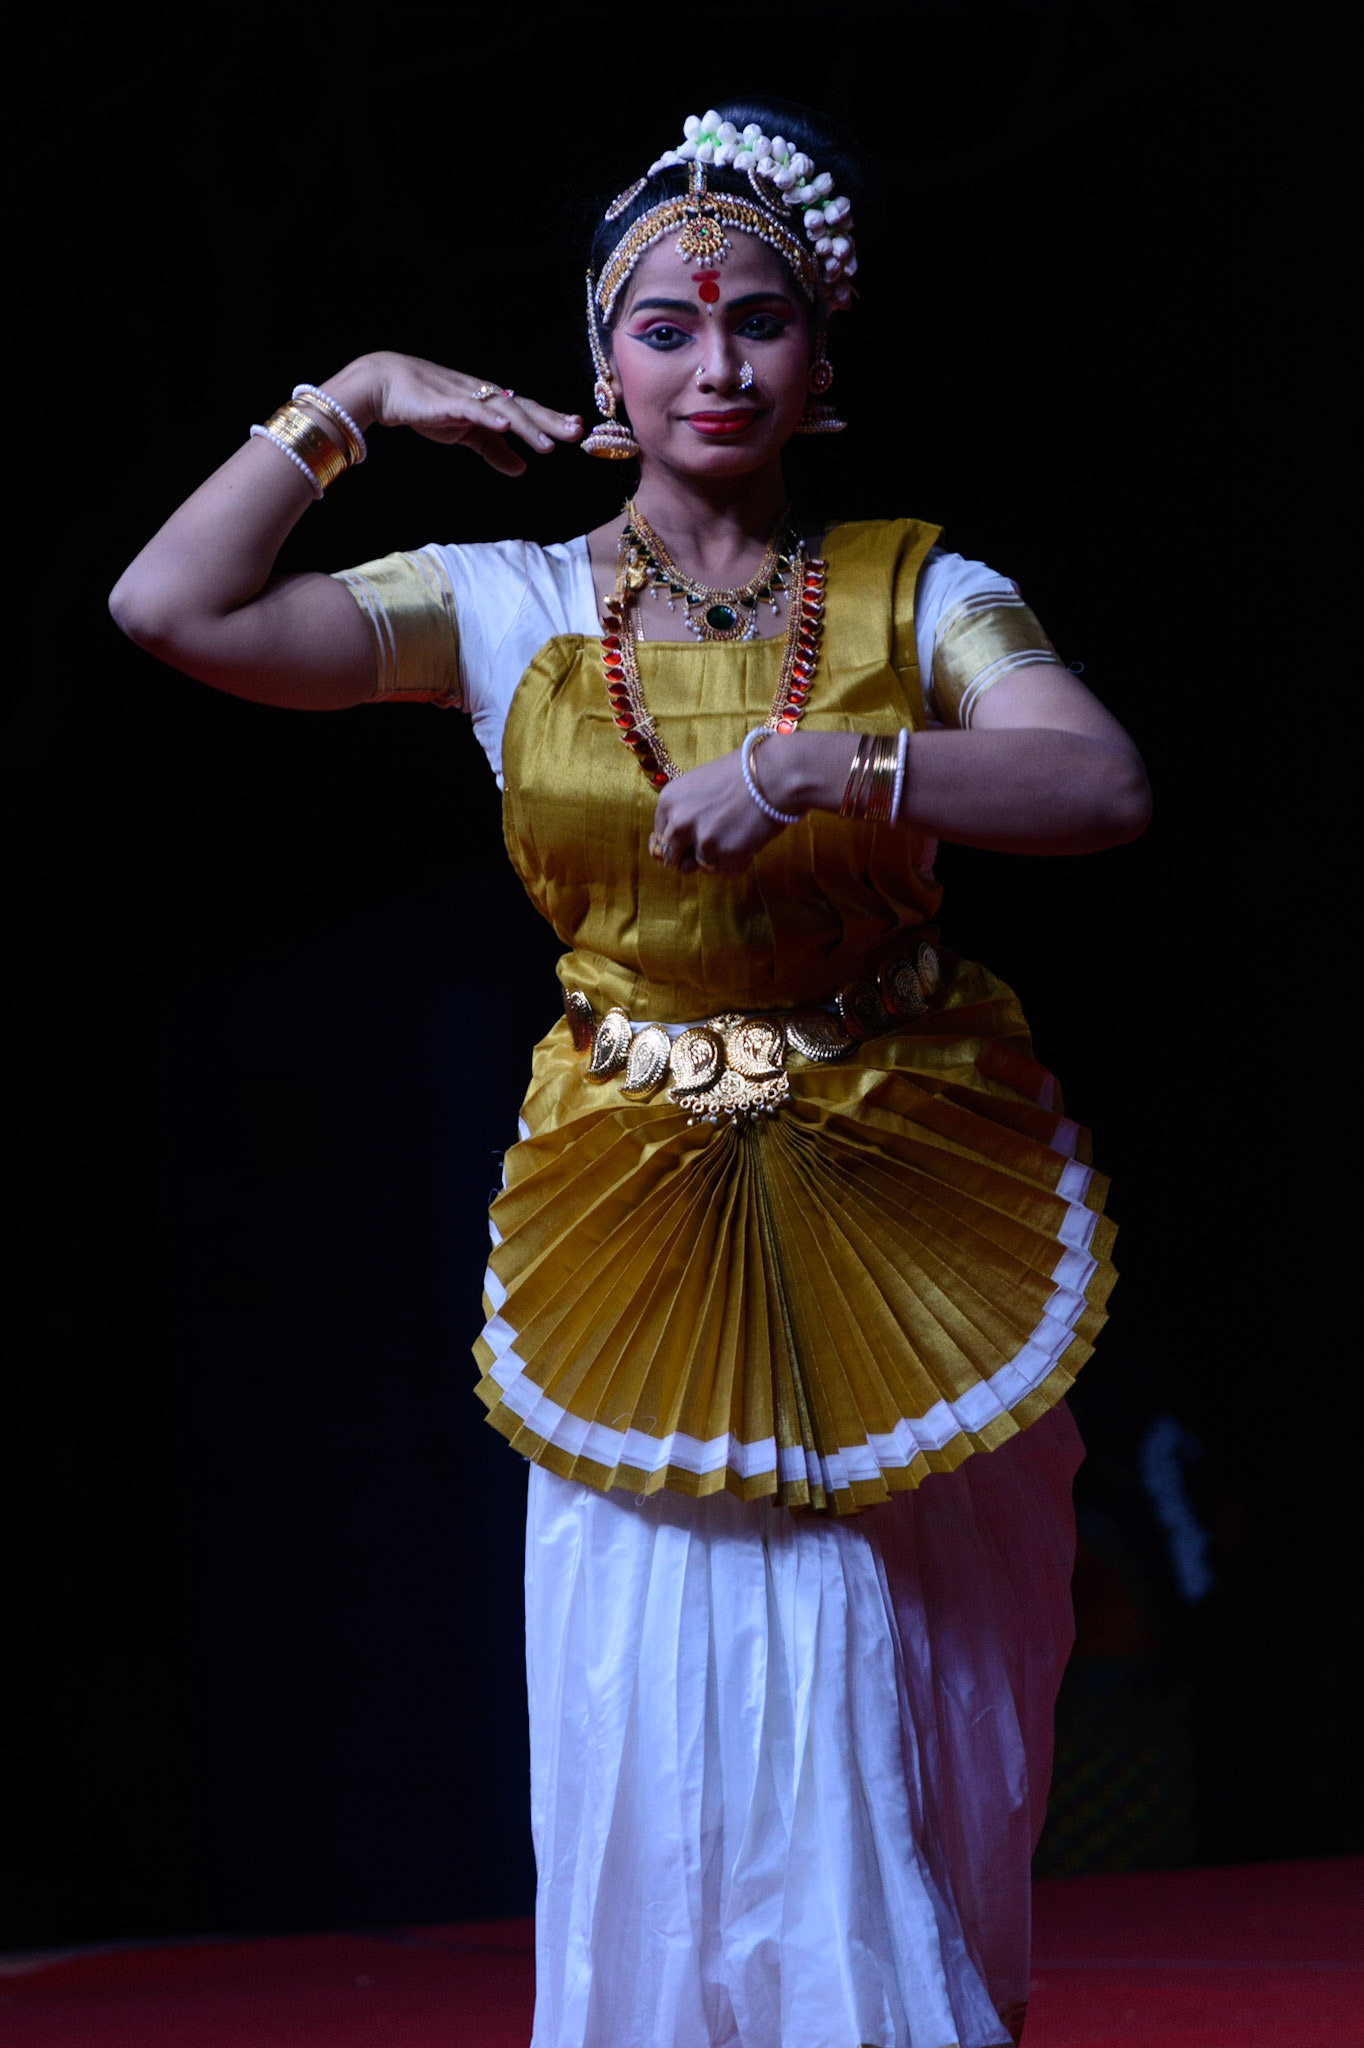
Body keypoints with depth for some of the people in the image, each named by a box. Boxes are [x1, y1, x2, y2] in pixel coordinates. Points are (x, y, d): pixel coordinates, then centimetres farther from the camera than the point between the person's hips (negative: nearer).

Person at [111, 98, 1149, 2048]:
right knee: (667, 1757, -1)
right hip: (637, 1226, 1)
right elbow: (170, 608, -5)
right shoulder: (514, 610, 3)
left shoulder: (921, 597, 0)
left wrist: (840, 761, -28)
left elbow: (1103, 785, -17)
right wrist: (353, 400, -4)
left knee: (877, 1747, 3)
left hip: (894, 1216, -1)